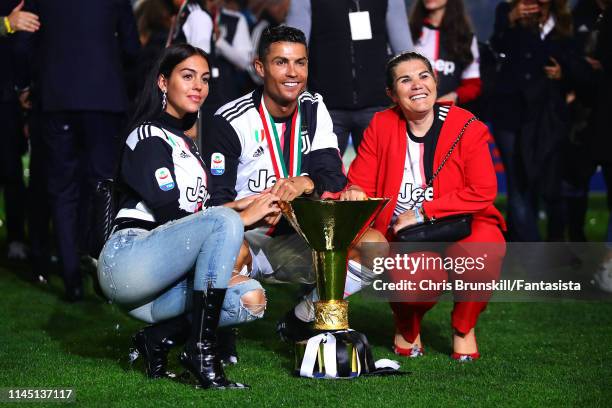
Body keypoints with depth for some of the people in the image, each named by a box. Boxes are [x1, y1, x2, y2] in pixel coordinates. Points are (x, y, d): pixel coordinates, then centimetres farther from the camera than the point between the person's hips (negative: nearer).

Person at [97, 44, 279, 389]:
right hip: (127, 258, -8)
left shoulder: (184, 142, 25)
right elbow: (167, 212, -14)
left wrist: (241, 205, 5)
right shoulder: (149, 135, -3)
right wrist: (240, 217, -11)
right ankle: (203, 351, -32)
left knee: (250, 298, -15)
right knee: (225, 221, -30)